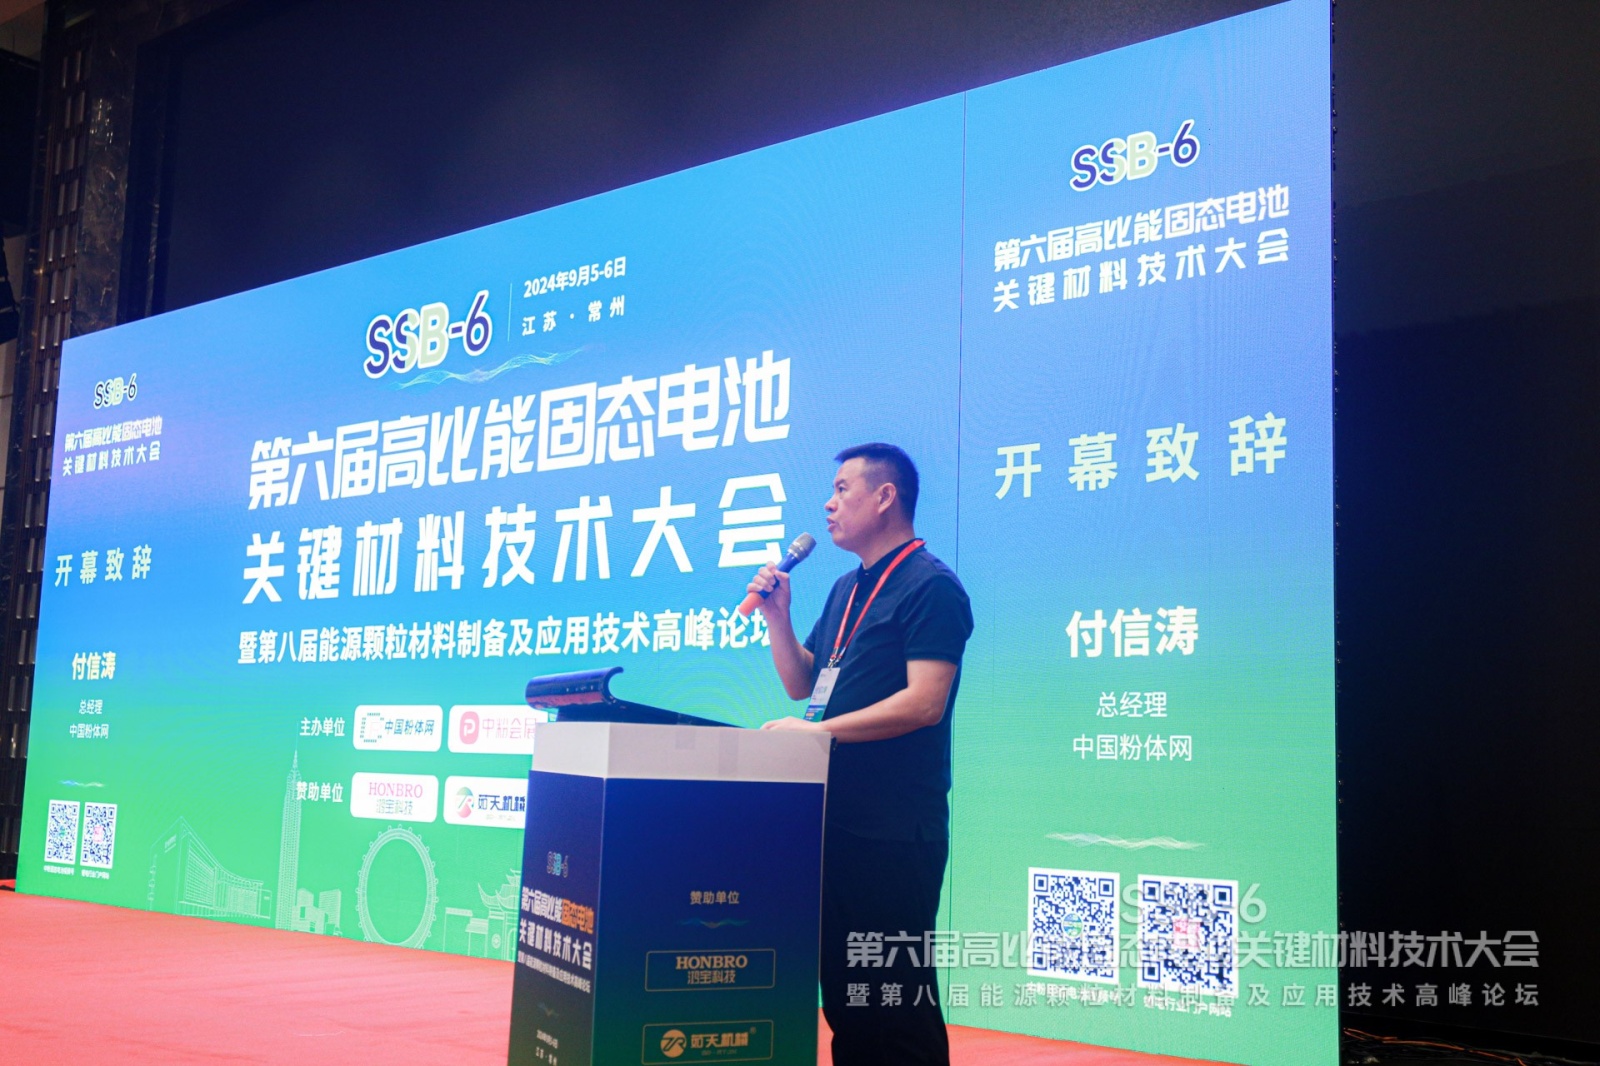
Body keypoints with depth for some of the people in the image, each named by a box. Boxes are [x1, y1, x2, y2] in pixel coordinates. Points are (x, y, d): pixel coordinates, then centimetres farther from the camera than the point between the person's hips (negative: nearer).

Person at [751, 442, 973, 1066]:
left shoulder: (930, 587, -10)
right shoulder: (847, 590, 18)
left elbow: (924, 702, -20)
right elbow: (802, 684, 21)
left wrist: (818, 730, -21)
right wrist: (777, 614, 7)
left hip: (893, 828, -9)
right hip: (834, 817, 9)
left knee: (894, 993, -3)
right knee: (841, 983, 15)